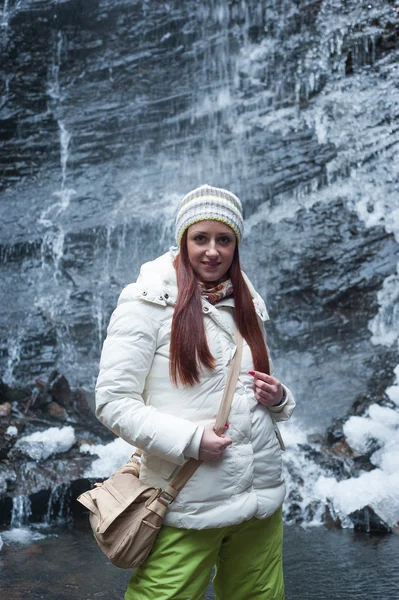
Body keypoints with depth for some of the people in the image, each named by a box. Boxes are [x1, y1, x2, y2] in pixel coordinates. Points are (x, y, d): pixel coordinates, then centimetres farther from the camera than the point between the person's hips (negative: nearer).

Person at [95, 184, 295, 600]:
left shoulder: (246, 304, 11)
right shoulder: (149, 302, -8)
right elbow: (112, 402, -11)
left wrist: (278, 398, -1)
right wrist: (189, 439, -20)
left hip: (262, 494, 6)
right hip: (189, 504, -5)